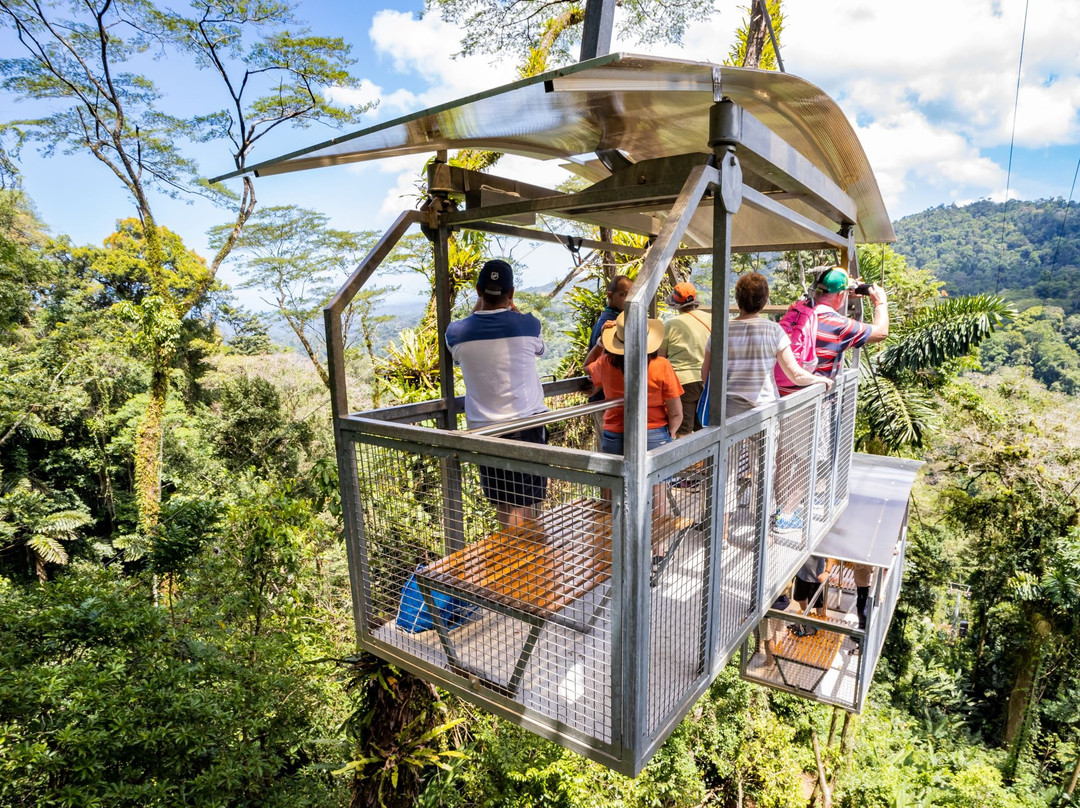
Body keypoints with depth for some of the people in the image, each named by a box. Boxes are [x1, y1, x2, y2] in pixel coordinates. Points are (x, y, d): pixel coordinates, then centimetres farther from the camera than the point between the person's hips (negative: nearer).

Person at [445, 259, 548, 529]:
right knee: (527, 503, 10)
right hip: (527, 424, -1)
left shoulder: (457, 332, -8)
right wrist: (512, 308, 20)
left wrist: (478, 306, 15)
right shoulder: (527, 324, -10)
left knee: (504, 505, 12)